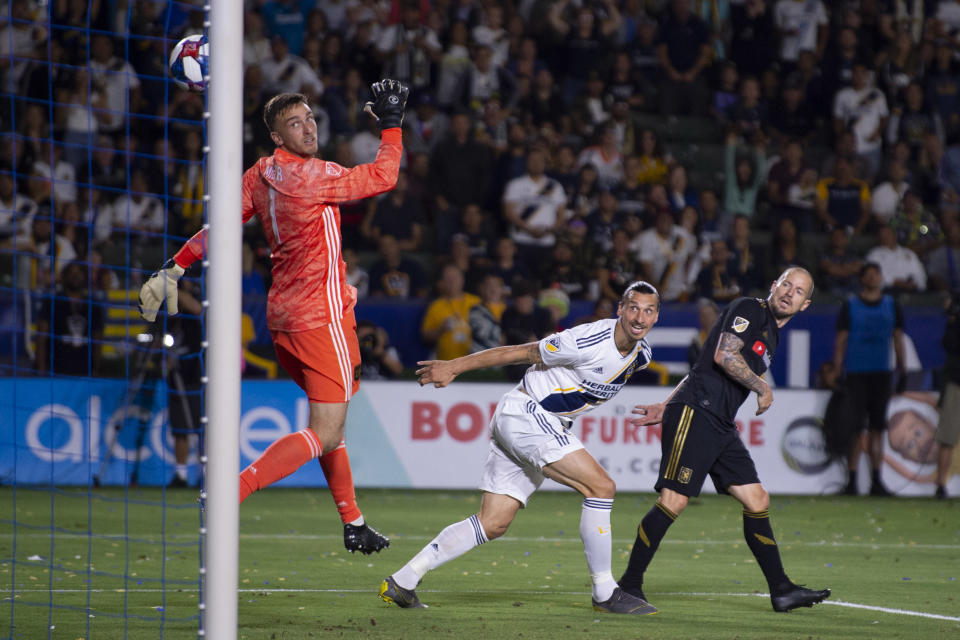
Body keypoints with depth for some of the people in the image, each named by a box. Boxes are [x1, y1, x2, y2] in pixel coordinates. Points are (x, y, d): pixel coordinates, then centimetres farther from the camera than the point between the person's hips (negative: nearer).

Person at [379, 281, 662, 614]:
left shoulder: (641, 355, 3)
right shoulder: (589, 342, -22)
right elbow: (520, 352, -14)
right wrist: (453, 367, -9)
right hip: (525, 412, -9)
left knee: (493, 525, 5)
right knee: (601, 486, -18)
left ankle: (401, 583, 7)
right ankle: (605, 593, -12)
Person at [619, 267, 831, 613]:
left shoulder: (770, 337, 24)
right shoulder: (749, 309, -2)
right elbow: (723, 355, -17)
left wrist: (666, 408, 21)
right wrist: (763, 388, -7)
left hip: (721, 426, 9)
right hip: (694, 414, -9)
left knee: (757, 500, 5)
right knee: (674, 500, -14)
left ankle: (781, 590, 8)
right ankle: (629, 584, -7)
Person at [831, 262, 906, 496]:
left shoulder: (891, 305, 12)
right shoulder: (850, 306, 4)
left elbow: (898, 338, 14)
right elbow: (841, 339, 2)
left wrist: (902, 369, 8)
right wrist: (836, 370, -5)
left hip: (881, 372, 3)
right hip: (855, 372, -3)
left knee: (877, 428, 4)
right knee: (854, 428, -6)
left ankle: (876, 481, 7)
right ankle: (851, 480, -3)